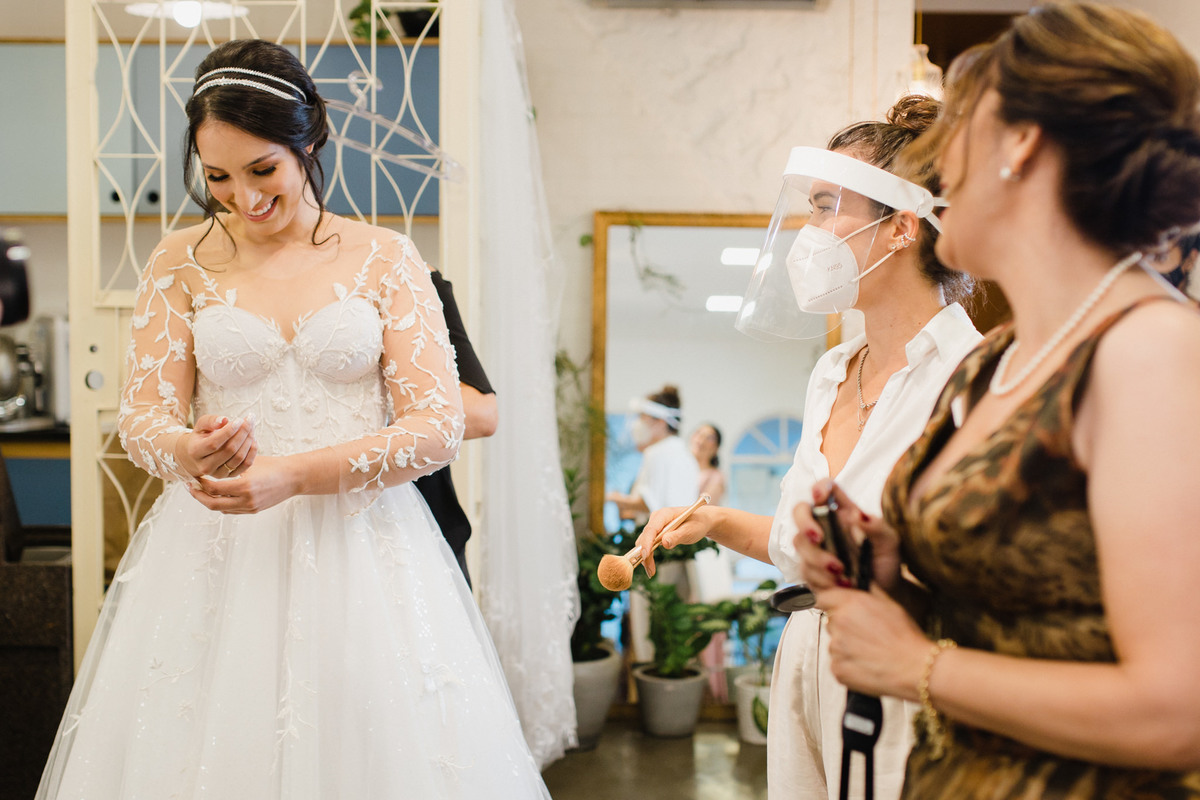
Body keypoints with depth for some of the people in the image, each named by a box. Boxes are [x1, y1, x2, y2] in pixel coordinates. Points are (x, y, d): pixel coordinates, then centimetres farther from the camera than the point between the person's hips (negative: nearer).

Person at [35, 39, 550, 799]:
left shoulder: (385, 258, -1)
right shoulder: (183, 261, 5)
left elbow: (439, 425, -7)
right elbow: (142, 415, 4)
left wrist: (295, 475, -20)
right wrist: (185, 452, -21)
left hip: (362, 552, -1)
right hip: (213, 556, 2)